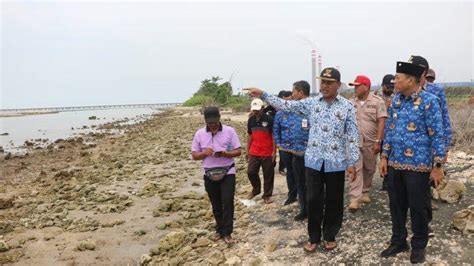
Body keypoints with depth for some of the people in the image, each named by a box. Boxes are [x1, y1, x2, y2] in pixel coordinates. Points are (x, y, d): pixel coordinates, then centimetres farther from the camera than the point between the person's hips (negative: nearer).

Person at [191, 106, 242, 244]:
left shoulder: (229, 131, -5)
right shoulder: (199, 134, 0)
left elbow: (238, 151, -4)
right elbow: (194, 155, 3)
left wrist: (225, 153, -23)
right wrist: (204, 153, -18)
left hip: (227, 173, -2)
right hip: (210, 174, 3)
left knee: (227, 202, -6)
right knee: (216, 205, 12)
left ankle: (227, 233, 4)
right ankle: (220, 230, 27)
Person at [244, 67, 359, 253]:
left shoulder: (347, 107, -3)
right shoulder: (311, 103, 3)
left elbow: (352, 136, -3)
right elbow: (286, 105, 1)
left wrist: (352, 162, -6)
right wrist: (263, 95, -7)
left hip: (336, 162, -1)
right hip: (314, 161, 2)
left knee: (333, 201, 10)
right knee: (313, 200, 8)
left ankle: (330, 236, 30)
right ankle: (314, 237, 25)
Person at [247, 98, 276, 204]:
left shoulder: (269, 119, -10)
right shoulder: (251, 120, 5)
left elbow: (274, 136, -8)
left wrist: (274, 151, -11)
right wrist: (247, 150, 13)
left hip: (267, 153, -4)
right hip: (254, 152, 4)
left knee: (268, 175, 5)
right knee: (251, 172, 4)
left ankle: (267, 195, 20)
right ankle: (256, 189, 30)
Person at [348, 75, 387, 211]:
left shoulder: (378, 102, -5)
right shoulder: (351, 102, 4)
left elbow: (381, 122, -9)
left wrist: (377, 141, -16)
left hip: (370, 142, 0)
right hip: (354, 141, 1)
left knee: (369, 169, 12)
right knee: (356, 169, -5)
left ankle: (364, 192, 30)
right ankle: (355, 198, -7)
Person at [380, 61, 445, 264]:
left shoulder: (429, 101, -11)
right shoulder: (396, 100, 7)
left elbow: (437, 135, -11)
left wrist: (437, 166, -12)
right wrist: (385, 157, 10)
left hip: (418, 165, -5)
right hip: (395, 164, 6)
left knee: (418, 207, 8)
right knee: (396, 205, 14)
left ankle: (419, 246, 26)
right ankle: (398, 242, 30)